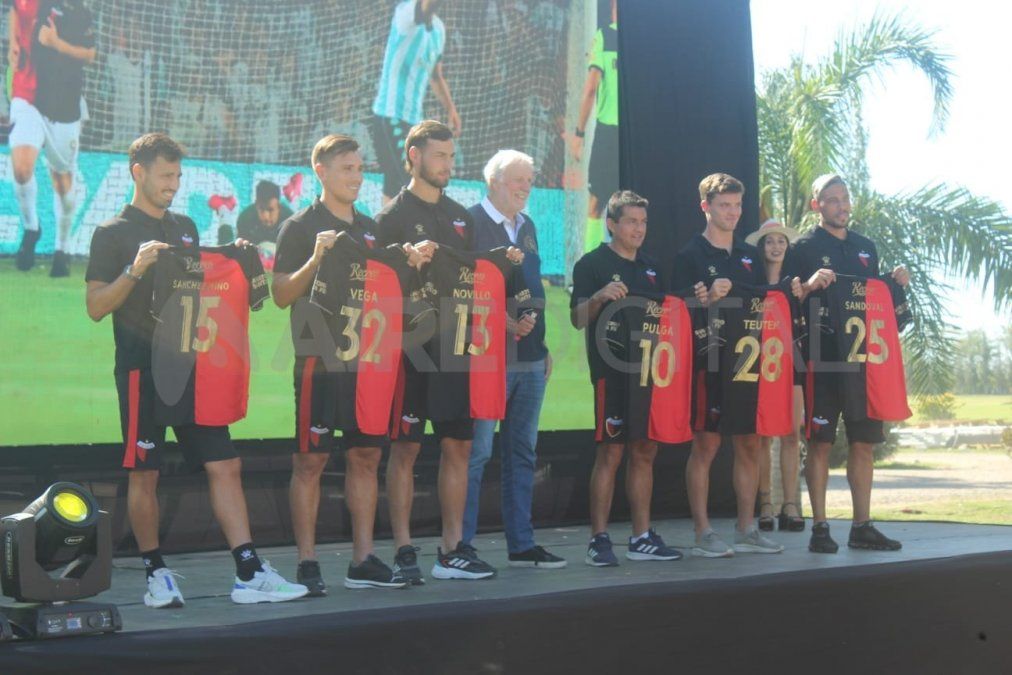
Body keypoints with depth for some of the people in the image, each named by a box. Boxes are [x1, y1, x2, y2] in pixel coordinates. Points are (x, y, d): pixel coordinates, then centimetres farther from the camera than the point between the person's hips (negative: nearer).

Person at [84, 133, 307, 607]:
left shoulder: (185, 228, 16)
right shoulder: (113, 234, -1)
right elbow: (96, 308, -7)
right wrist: (135, 270, -19)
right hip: (142, 367, -5)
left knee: (225, 464, -1)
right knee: (144, 473, 1)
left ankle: (249, 573, -1)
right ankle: (156, 574, 13)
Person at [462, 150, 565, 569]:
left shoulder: (527, 227, 18)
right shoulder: (470, 222, -5)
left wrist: (542, 343, 17)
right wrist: (502, 321, -21)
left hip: (530, 358, 8)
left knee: (522, 453, 11)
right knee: (476, 453, -7)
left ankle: (522, 545, 18)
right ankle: (459, 546, -1)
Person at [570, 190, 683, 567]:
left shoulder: (650, 269, 18)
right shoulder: (592, 264, -1)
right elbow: (577, 319, -7)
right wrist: (599, 296, -25)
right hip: (611, 372, -6)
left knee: (645, 452, 7)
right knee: (610, 453, -8)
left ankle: (642, 538, 12)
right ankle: (599, 540, -4)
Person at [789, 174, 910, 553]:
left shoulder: (866, 248, 17)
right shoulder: (803, 248, -1)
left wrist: (895, 283, 3)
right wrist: (809, 284, -23)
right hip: (822, 358, -5)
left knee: (863, 442, 6)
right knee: (820, 441, -4)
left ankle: (862, 526, 12)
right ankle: (819, 528, 1)